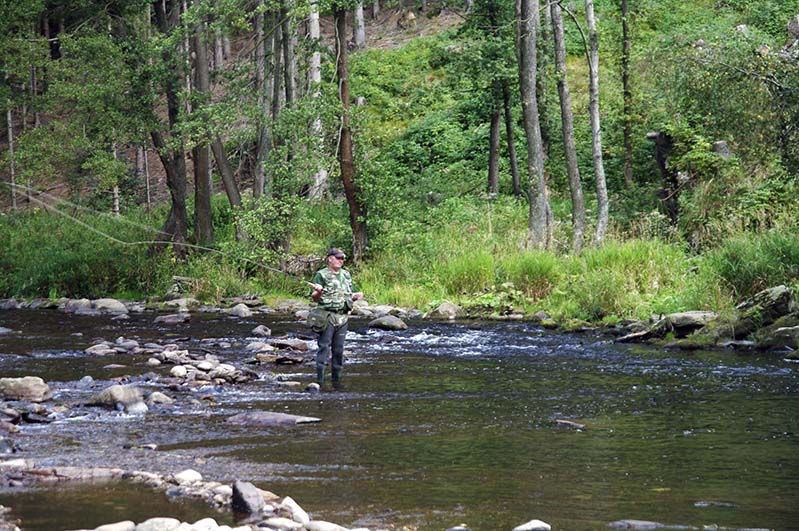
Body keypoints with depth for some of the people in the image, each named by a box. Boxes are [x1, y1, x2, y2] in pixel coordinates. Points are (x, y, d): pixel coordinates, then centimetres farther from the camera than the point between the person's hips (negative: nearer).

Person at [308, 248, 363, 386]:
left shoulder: (346, 275, 17)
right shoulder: (321, 275, -2)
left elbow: (351, 294, 27)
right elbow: (314, 298, -4)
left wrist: (357, 295, 5)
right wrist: (318, 292, -25)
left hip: (343, 317, 6)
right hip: (327, 316, -6)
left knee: (339, 349, 8)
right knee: (324, 347, -8)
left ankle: (336, 378, 14)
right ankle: (320, 378, -7)